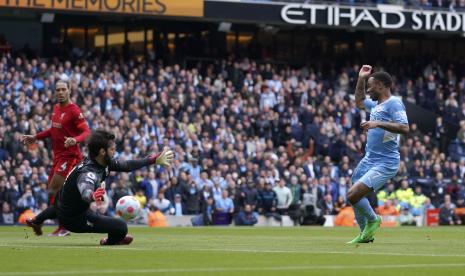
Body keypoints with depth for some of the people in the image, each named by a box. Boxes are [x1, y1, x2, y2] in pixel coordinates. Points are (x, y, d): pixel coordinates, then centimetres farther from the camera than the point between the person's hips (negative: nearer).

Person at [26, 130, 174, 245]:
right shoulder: (89, 173, -37)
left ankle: (36, 221, 67)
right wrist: (92, 196, -81)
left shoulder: (104, 163, -10)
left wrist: (154, 160, -1)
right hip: (74, 219, -10)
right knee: (121, 226, -17)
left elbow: (126, 165, -2)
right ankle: (110, 242, 16)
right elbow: (85, 191, -58)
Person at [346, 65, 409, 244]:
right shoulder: (376, 105, 15)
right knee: (355, 195, 16)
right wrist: (361, 78, 26)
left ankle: (373, 220, 5)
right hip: (369, 160, 10)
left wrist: (378, 124, -31)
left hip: (384, 164, -10)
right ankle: (365, 234, 31)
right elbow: (359, 102, 36)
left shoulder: (394, 103, -13)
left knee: (353, 195, -21)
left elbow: (404, 128, -26)